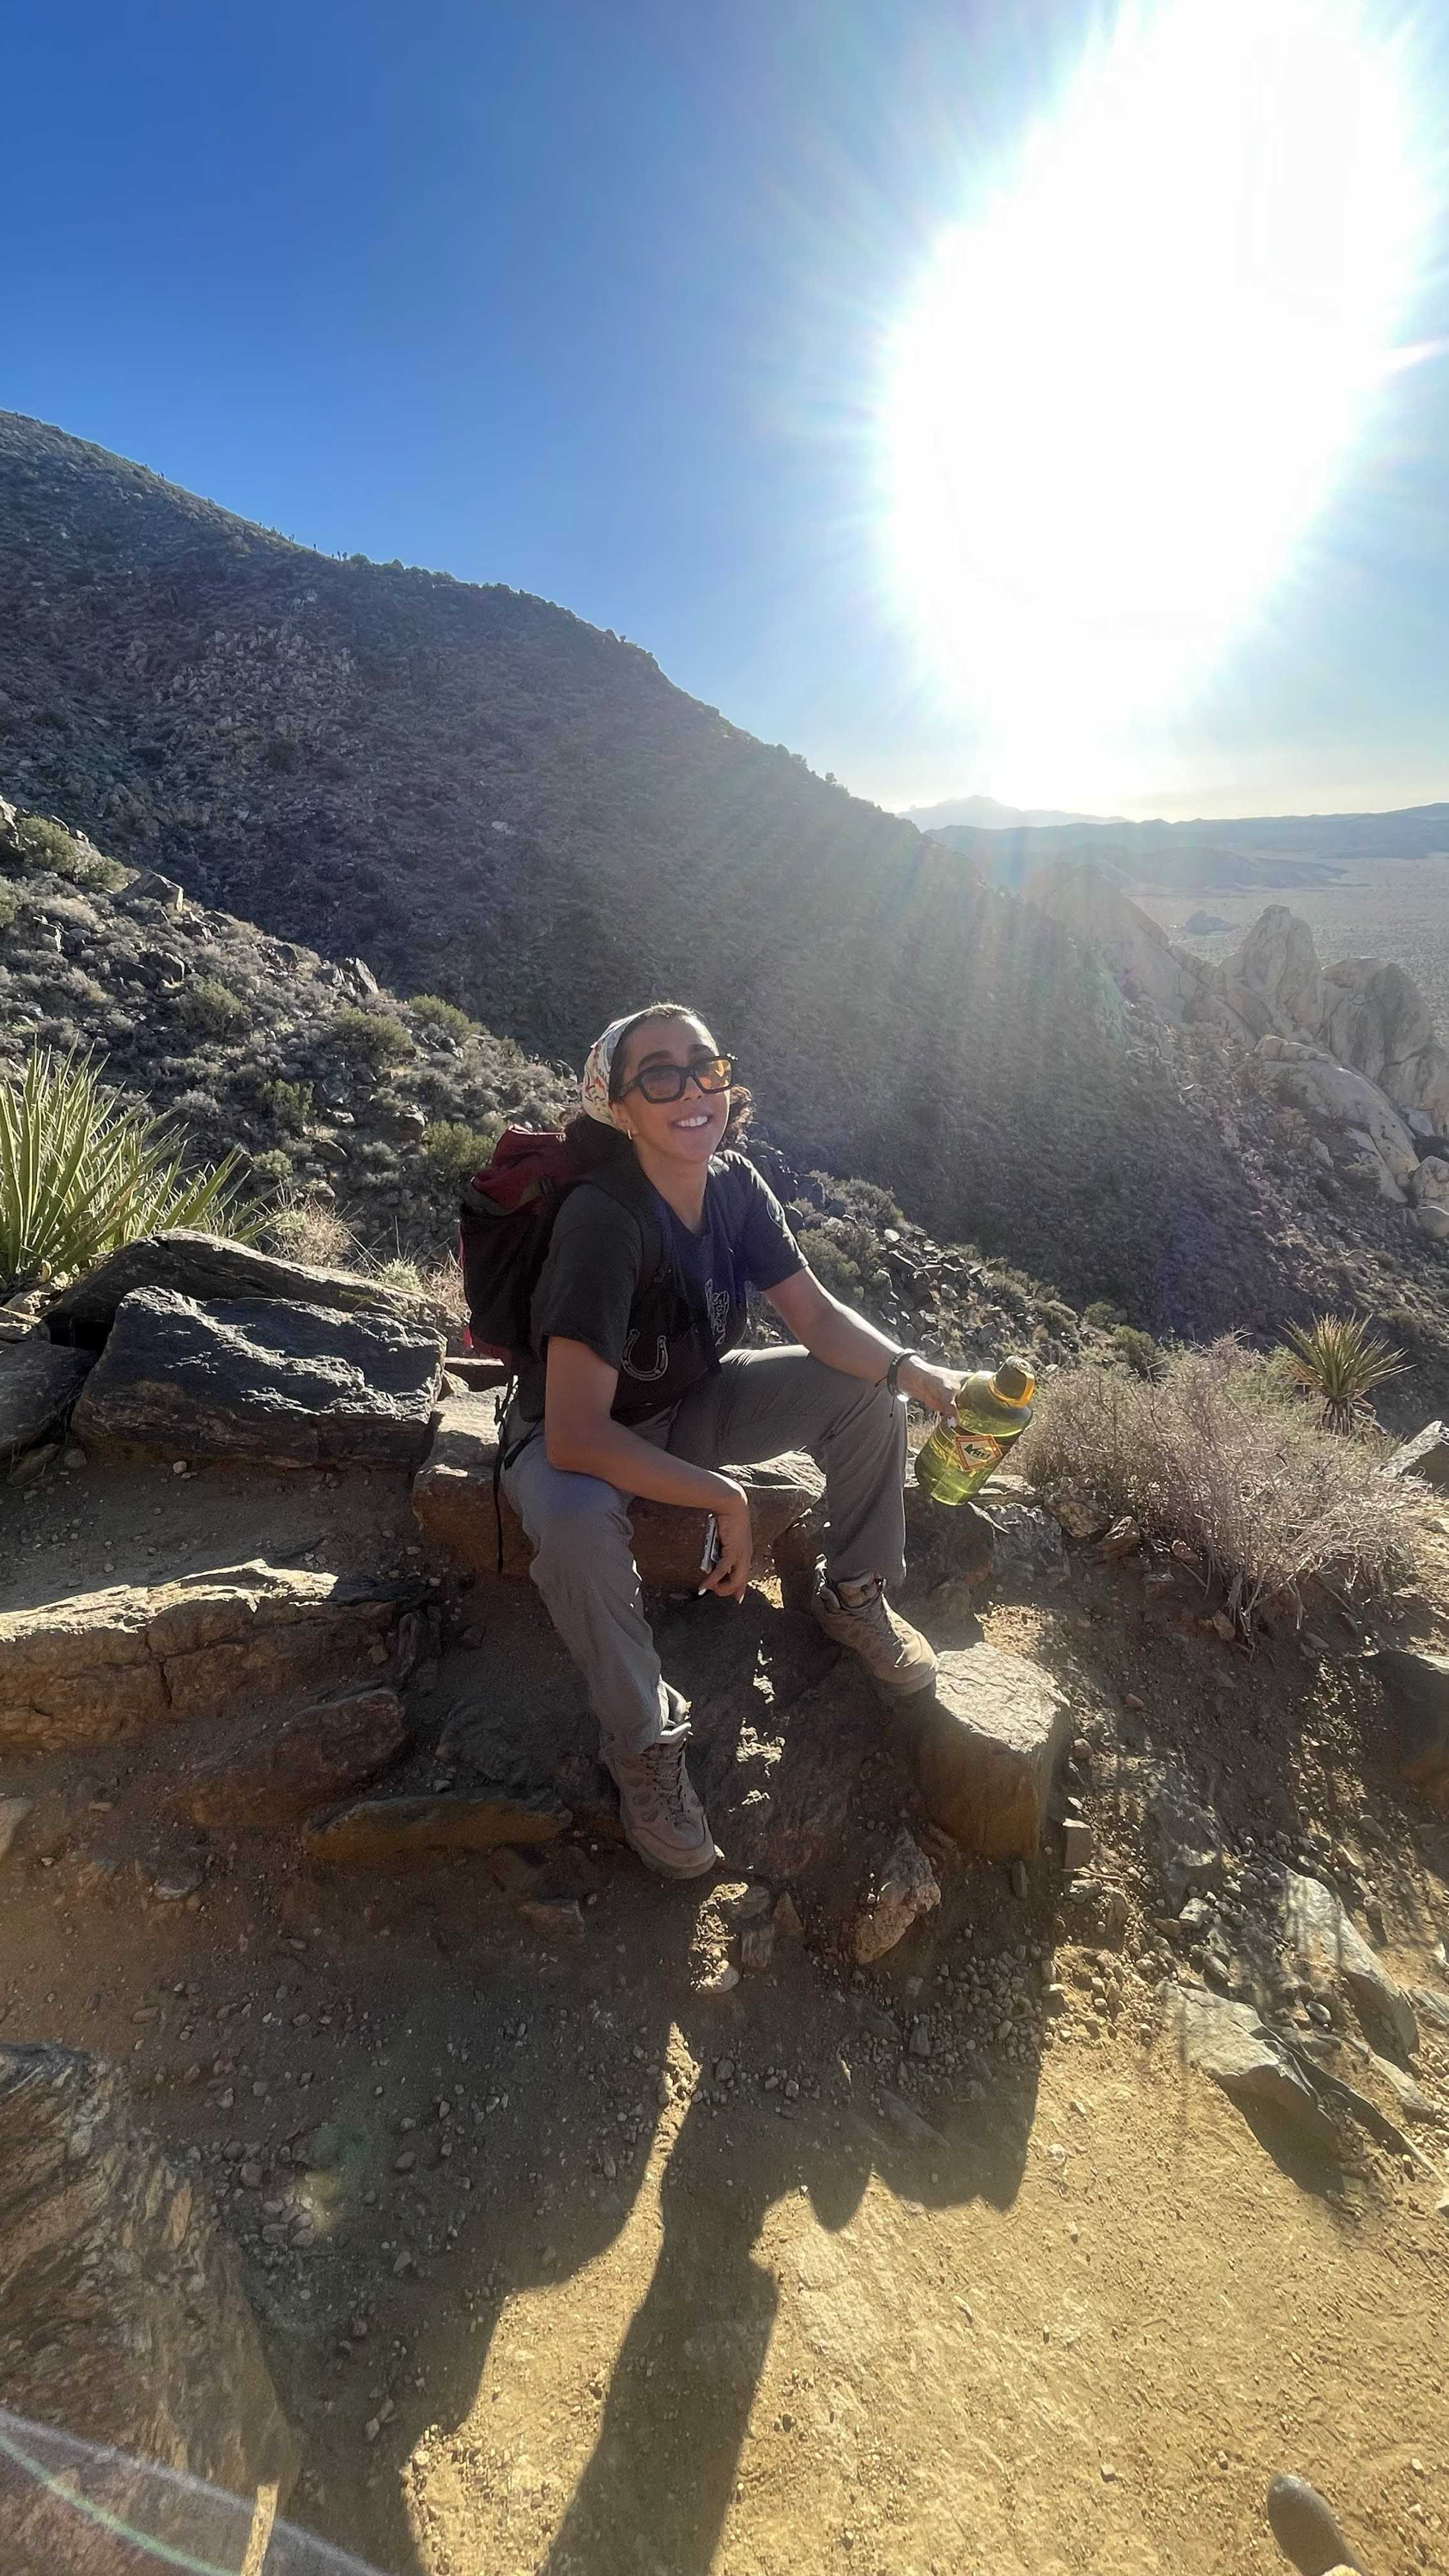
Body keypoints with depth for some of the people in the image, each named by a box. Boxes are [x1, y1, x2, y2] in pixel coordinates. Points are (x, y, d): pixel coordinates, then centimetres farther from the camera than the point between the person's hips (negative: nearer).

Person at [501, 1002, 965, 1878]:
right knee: (577, 1522, -38)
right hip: (578, 1433, -6)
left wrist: (916, 1371, -24)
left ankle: (855, 1596, 17)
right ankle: (644, 1742, -10)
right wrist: (724, 1497, -32)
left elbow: (819, 1318, -6)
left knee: (866, 1388, -7)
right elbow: (576, 1436, -38)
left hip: (691, 1402, 6)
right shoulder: (604, 1219, -34)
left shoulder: (735, 1184, -13)